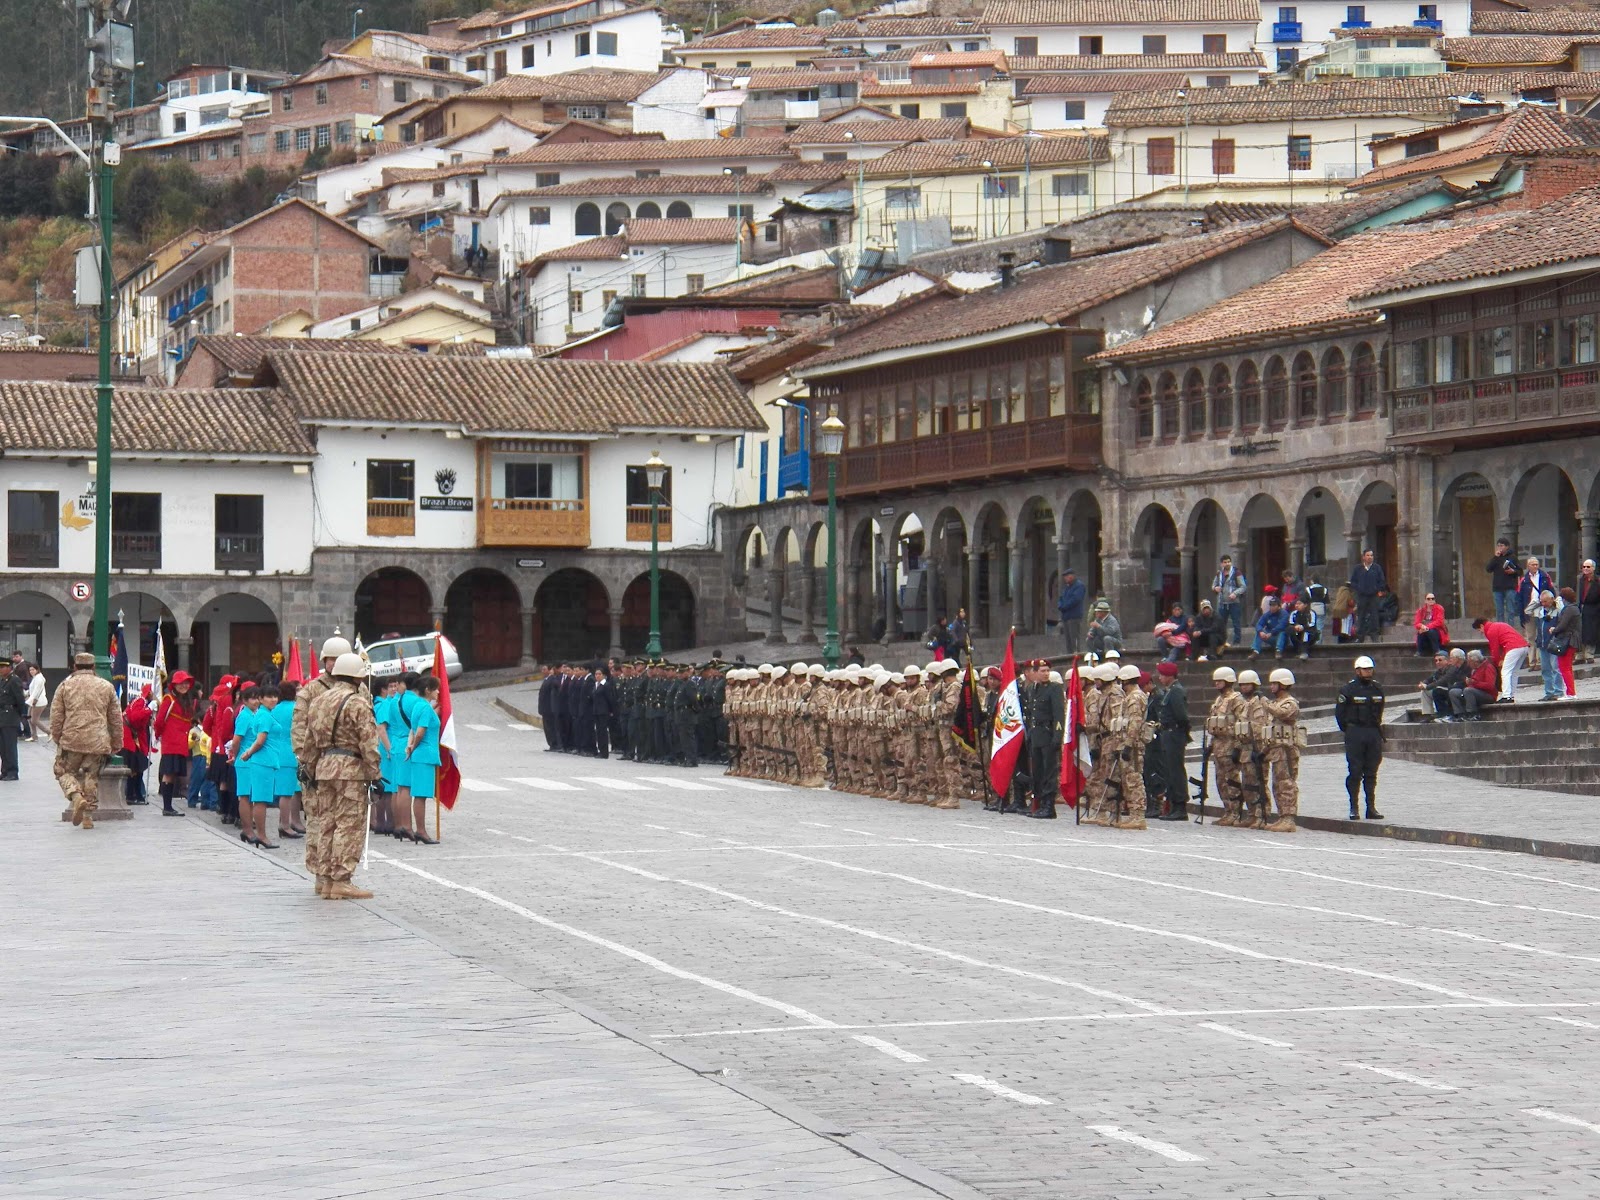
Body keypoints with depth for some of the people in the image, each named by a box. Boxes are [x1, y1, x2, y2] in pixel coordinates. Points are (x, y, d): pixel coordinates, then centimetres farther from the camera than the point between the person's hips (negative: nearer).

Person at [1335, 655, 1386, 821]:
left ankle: (1371, 807, 8)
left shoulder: (1378, 688, 10)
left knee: (1371, 773, 6)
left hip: (1374, 734, 4)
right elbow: (1339, 712, 0)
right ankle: (1354, 808, 0)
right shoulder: (1348, 689, -4)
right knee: (1355, 772, -4)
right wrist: (1348, 730, 1)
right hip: (1355, 734, -4)